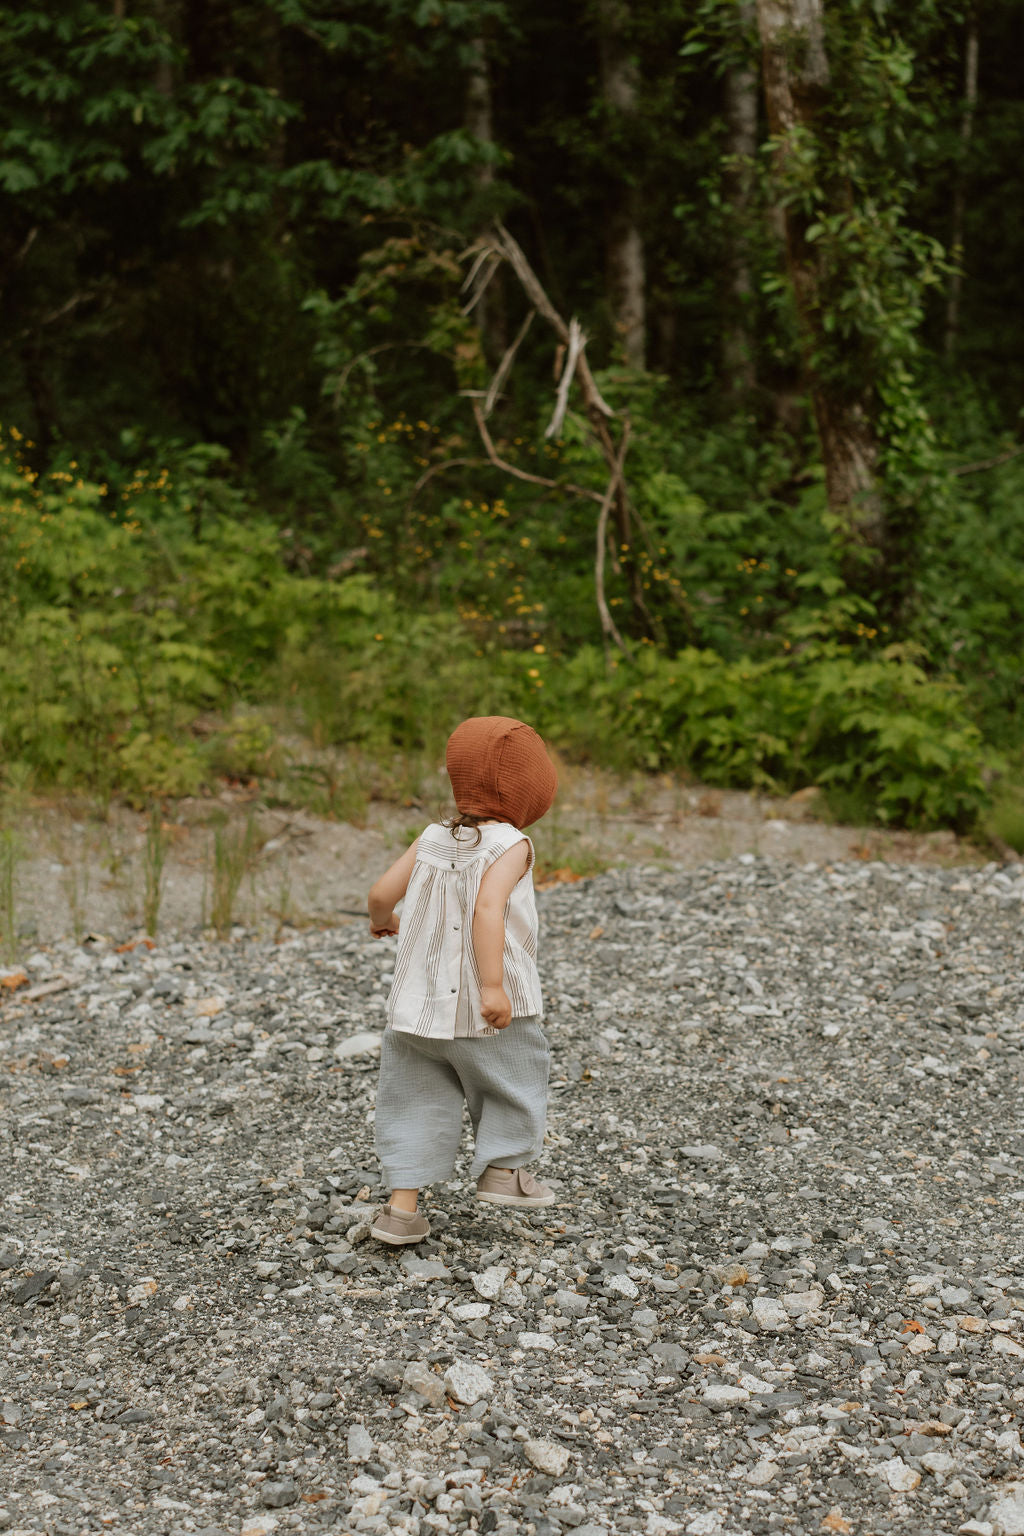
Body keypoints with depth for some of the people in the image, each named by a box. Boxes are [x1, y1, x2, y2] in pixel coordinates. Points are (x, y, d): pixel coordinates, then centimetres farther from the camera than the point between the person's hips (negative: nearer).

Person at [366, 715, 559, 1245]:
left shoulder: (432, 839, 4)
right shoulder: (509, 845, -12)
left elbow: (381, 892, 4)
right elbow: (488, 909, -26)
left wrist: (381, 919, 28)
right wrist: (494, 984, -29)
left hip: (421, 999, 5)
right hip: (487, 1004, -5)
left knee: (418, 1097, 11)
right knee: (510, 1080, 20)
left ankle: (402, 1206, 7)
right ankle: (502, 1168, 28)